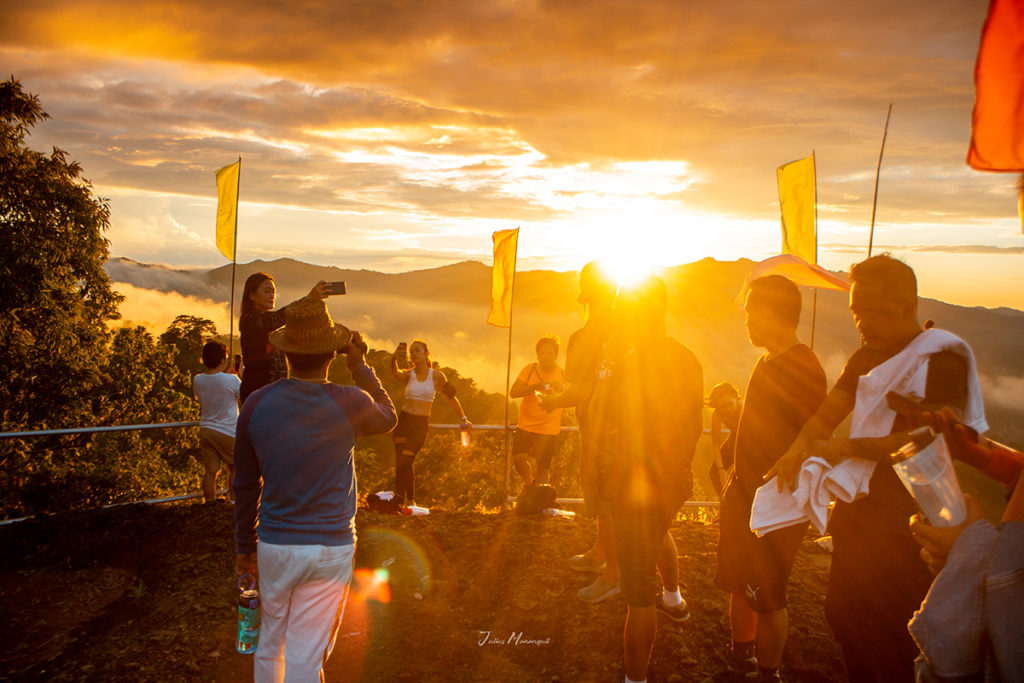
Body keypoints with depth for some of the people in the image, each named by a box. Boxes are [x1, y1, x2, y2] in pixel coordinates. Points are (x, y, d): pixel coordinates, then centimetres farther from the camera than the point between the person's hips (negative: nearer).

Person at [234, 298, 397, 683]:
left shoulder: (256, 404, -5)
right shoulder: (349, 404, -14)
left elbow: (245, 484, 6)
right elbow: (388, 417, 11)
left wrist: (245, 545, 18)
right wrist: (359, 366, 17)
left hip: (273, 545, 3)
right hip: (329, 549, -3)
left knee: (270, 644, 22)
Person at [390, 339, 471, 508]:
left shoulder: (436, 375, -1)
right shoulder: (408, 374, 1)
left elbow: (451, 397, 9)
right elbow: (396, 374, -23)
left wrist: (463, 419, 13)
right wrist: (394, 359, -44)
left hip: (421, 424, -2)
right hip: (404, 420, 2)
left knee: (404, 462, -10)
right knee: (401, 463, 1)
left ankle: (399, 498, 5)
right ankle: (409, 500, 16)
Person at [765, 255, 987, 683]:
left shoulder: (942, 358, -13)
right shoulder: (866, 357, 11)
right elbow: (827, 414, 9)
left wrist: (849, 448, -25)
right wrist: (799, 449, -12)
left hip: (903, 526, -7)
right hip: (857, 514, 8)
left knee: (894, 646, 2)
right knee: (842, 614, 18)